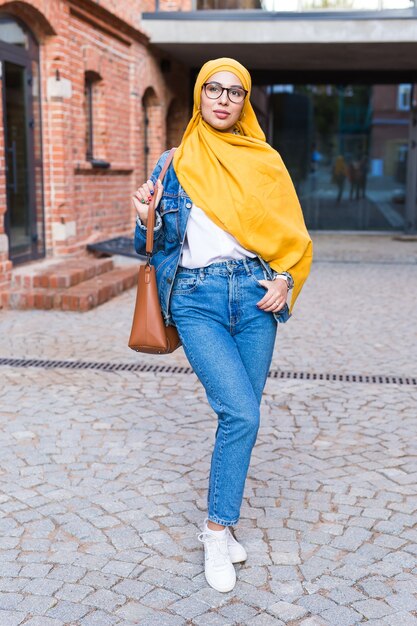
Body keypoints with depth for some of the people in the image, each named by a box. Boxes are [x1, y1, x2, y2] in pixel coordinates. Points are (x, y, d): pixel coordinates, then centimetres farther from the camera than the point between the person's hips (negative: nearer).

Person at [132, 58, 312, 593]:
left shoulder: (265, 162, 9)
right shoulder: (173, 164, 7)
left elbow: (291, 234, 12)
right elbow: (154, 245, 7)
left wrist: (284, 279, -5)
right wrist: (146, 219, -14)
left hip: (254, 295, 2)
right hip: (196, 300, -2)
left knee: (240, 416, 6)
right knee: (241, 413, -14)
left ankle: (220, 521, 25)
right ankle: (218, 528, 6)